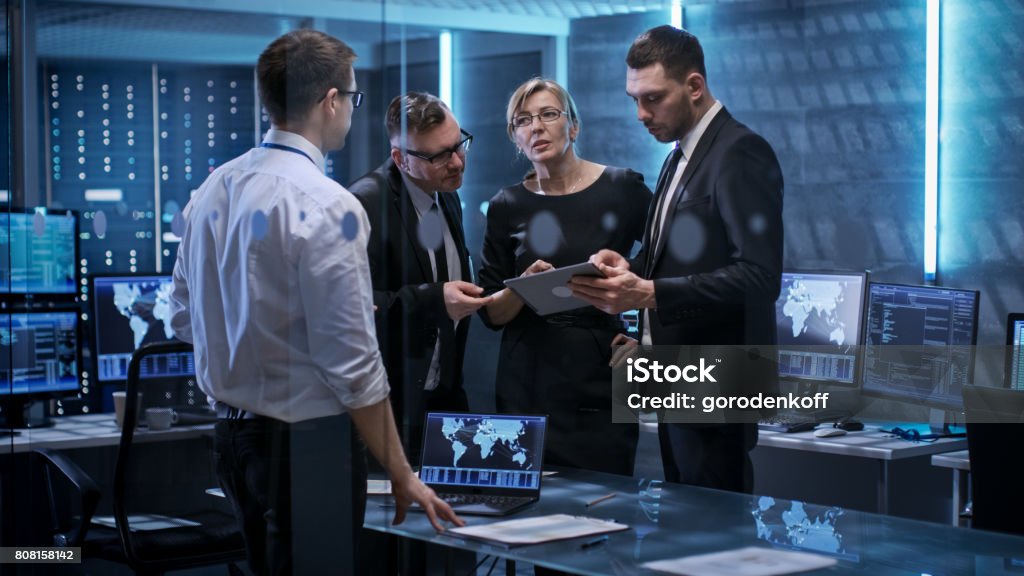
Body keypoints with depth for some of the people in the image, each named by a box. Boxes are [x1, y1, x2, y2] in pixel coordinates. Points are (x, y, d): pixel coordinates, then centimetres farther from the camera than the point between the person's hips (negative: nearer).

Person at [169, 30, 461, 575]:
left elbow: (184, 316, 15)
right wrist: (402, 477, -11)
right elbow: (353, 363, -19)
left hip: (231, 432, 8)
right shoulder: (328, 206, -18)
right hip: (306, 443, -8)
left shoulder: (211, 192, 5)